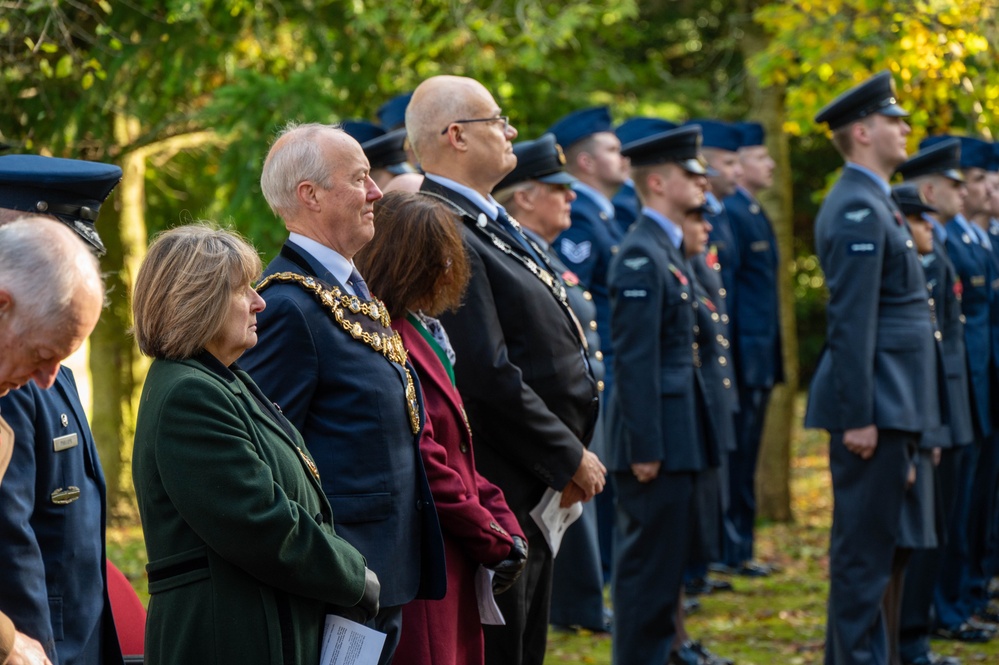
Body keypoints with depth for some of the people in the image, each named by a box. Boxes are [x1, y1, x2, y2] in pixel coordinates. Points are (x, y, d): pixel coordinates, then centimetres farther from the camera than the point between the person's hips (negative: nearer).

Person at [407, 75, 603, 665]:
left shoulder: (490, 224, 13)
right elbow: (489, 378, -24)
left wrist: (574, 452, 9)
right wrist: (572, 460, -15)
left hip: (535, 499, 10)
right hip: (499, 501, -10)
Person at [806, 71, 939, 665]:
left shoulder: (873, 203, 18)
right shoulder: (859, 209, -15)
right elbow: (852, 322, -20)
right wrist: (858, 416, -22)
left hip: (889, 402, 11)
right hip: (875, 405, -11)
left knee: (865, 545, 15)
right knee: (865, 548, -6)